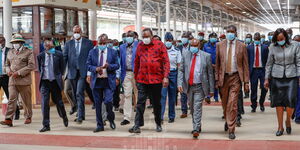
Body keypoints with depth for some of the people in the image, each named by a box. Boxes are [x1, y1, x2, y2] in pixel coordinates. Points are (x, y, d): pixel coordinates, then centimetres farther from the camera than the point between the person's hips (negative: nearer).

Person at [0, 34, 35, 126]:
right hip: (12, 80, 4)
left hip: (24, 80, -3)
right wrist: (8, 71, 2)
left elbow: (31, 66, -9)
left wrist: (19, 72, -16)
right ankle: (9, 119, -12)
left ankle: (28, 117, 21)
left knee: (26, 100, 5)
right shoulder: (10, 52, 17)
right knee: (11, 99, -7)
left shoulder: (28, 52, 0)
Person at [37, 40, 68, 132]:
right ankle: (46, 125, 2)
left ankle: (64, 117, 38)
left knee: (58, 101, 10)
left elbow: (62, 67, 7)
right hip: (44, 81, 1)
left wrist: (59, 76, 5)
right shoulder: (40, 56, 1)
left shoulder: (58, 54, -3)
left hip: (55, 81, -1)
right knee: (44, 103, -4)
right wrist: (43, 75, 7)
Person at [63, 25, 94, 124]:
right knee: (76, 95, 12)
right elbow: (64, 57, 8)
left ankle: (80, 116, -15)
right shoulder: (68, 44, 10)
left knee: (79, 93, -16)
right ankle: (81, 114, 28)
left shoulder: (88, 43, 4)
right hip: (72, 72, 4)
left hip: (83, 72, -4)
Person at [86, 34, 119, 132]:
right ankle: (100, 125, 16)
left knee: (108, 101, -14)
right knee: (98, 104, 6)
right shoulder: (92, 52, 7)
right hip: (96, 81, 2)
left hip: (108, 81, -2)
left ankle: (111, 119, 15)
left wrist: (109, 66, -16)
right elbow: (88, 65, 6)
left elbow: (117, 65, 3)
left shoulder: (113, 52, 3)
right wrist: (95, 69, -14)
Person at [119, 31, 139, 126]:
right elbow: (121, 61, 16)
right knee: (127, 95, 1)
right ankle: (127, 117, 4)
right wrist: (121, 74, 10)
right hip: (126, 73, 3)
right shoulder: (122, 47, 12)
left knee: (138, 95, 5)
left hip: (136, 73, -3)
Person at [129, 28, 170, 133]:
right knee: (140, 103, -3)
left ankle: (158, 124, 25)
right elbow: (136, 62, 13)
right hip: (142, 79, 2)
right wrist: (135, 77, 13)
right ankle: (137, 125, -2)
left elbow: (166, 61, -5)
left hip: (156, 79, -2)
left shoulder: (160, 45, -2)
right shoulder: (140, 46, 7)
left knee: (157, 103, 11)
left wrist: (165, 77, -12)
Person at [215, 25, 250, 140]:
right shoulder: (220, 45, 4)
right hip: (223, 77, 2)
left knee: (232, 104, -8)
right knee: (224, 103, 13)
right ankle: (227, 120, 40)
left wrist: (246, 82, -2)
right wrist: (217, 79, 1)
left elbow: (245, 65, 2)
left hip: (235, 77, -2)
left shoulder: (241, 46, 1)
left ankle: (231, 130, 0)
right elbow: (217, 64, 6)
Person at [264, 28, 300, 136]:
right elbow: (269, 63, 9)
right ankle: (280, 126, 12)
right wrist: (267, 78, 7)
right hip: (277, 77, 1)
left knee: (291, 101, -9)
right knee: (278, 102, 2)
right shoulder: (273, 47, 3)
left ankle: (288, 120, 19)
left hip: (291, 77, -1)